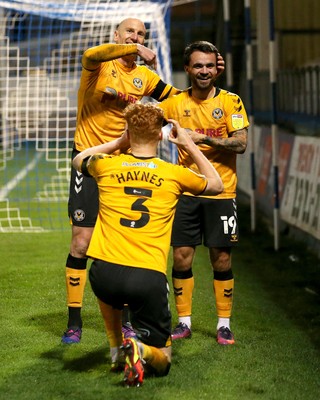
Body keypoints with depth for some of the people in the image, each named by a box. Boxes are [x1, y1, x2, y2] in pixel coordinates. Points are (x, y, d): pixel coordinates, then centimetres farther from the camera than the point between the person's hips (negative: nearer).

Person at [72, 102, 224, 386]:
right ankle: (143, 350, -19)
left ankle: (116, 350, 30)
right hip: (149, 278, -1)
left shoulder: (106, 165, 8)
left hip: (105, 272, 1)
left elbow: (79, 159, 34)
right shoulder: (174, 174, 6)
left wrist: (118, 143, 36)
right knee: (161, 361, 14)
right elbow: (216, 185, 27)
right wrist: (190, 145, 31)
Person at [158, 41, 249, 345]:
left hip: (221, 192, -2)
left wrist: (204, 139, -20)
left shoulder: (230, 101, -2)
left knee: (221, 260, 2)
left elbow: (241, 143, -10)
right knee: (181, 257, 1)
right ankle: (184, 322, 14)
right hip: (186, 192, 2)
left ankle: (224, 324, 14)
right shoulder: (177, 103, 4)